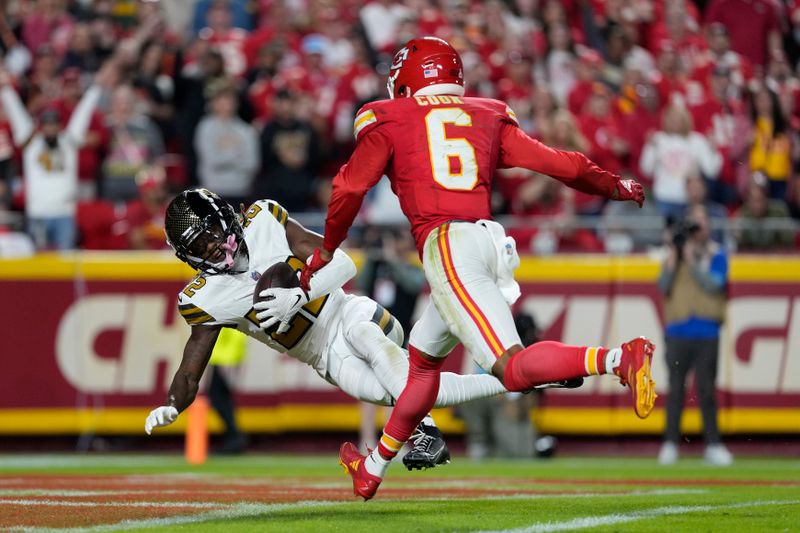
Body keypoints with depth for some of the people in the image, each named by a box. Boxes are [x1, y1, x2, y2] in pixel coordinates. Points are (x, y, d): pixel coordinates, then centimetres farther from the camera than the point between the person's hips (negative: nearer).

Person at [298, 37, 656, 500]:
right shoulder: (488, 117, 21)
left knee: (513, 369, -18)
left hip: (448, 245, -7)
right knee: (423, 358, 25)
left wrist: (326, 251, 24)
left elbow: (351, 189, 7)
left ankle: (621, 359, -40)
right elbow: (561, 165, 15)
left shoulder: (391, 120, 11)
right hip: (491, 241, 7)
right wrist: (615, 187, 32)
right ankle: (373, 470, 36)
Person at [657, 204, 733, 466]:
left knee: (706, 391, -1)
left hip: (706, 333, -2)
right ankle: (670, 444, 2)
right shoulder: (674, 253, 13)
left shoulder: (716, 255, 6)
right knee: (676, 388, 1)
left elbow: (714, 284, -9)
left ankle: (713, 445, 2)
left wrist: (691, 260, -11)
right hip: (677, 333, 2)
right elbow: (663, 287, 4)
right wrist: (673, 257, -6)